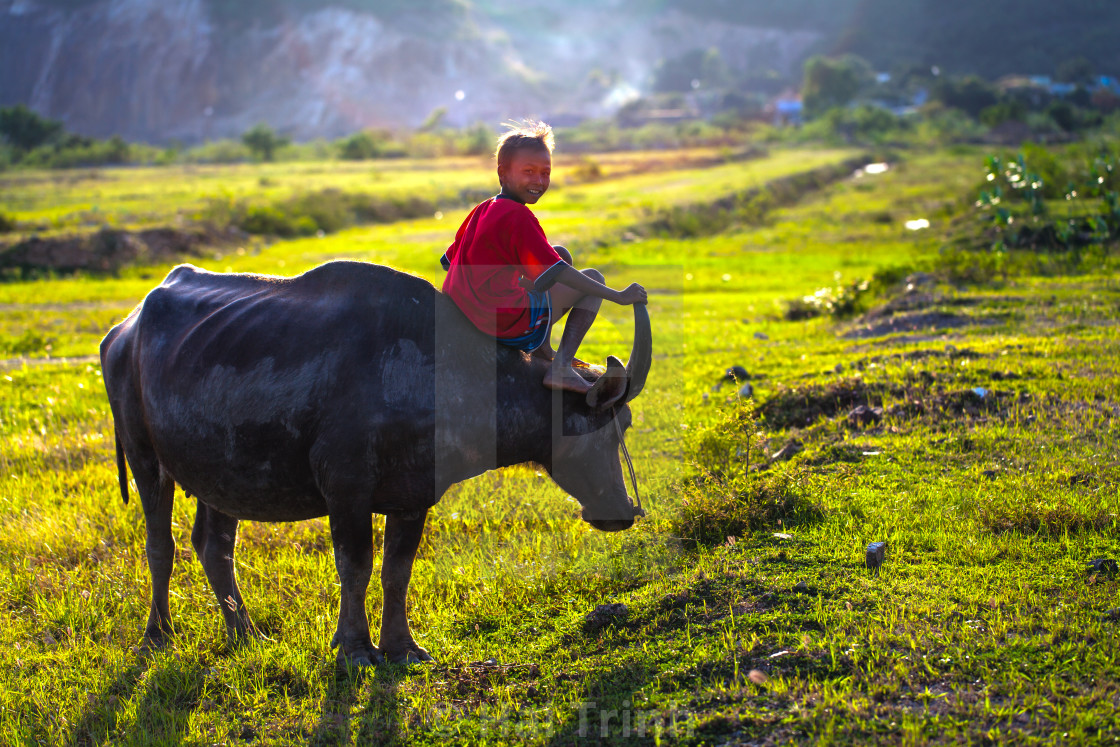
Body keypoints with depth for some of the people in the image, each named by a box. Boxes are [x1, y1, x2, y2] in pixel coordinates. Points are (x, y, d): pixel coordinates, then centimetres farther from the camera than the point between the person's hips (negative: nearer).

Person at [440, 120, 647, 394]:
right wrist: (618, 296, -15)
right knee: (593, 278, 7)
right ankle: (561, 368, -4)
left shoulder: (481, 210, 12)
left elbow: (449, 260, 19)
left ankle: (542, 352, 22)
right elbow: (558, 273, -17)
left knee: (561, 254, 24)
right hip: (511, 324, -9)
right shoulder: (519, 217, -15)